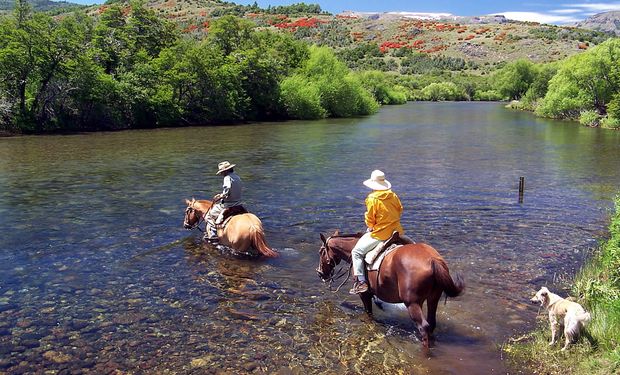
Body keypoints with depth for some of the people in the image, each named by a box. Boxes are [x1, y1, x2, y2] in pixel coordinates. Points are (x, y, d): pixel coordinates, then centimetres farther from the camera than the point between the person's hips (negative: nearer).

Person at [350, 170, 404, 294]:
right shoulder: (393, 196, 3)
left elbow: (370, 219, -9)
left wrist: (371, 227, 13)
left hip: (380, 234, -6)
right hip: (396, 231, 6)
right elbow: (400, 210, 15)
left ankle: (361, 282, -3)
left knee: (357, 252, 3)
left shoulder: (372, 199, -14)